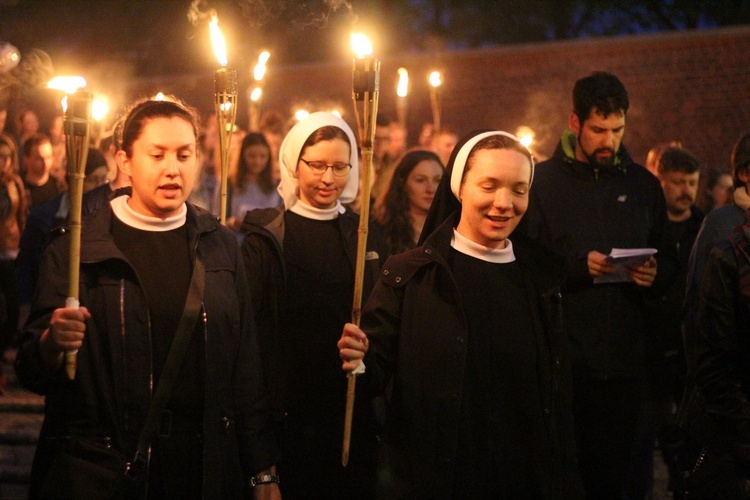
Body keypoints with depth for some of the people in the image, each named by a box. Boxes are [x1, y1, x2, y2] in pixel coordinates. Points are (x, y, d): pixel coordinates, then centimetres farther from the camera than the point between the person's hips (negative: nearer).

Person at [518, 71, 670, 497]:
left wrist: (655, 273, -4)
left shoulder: (643, 185, 12)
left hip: (627, 358, 3)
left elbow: (667, 260, 18)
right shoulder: (544, 181, 1)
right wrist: (578, 267, -17)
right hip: (564, 359, -3)